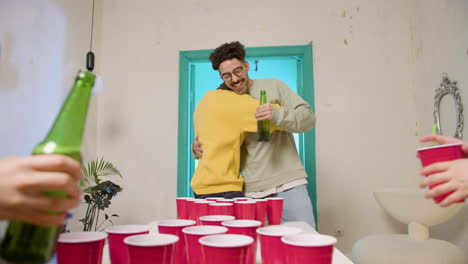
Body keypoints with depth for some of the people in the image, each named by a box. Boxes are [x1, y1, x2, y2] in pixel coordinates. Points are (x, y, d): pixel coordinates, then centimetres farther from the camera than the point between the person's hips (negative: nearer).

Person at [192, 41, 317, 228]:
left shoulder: (273, 86, 2)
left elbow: (308, 118, -3)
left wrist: (277, 114, -21)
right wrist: (197, 148, -3)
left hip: (288, 183, -2)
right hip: (252, 190, 2)